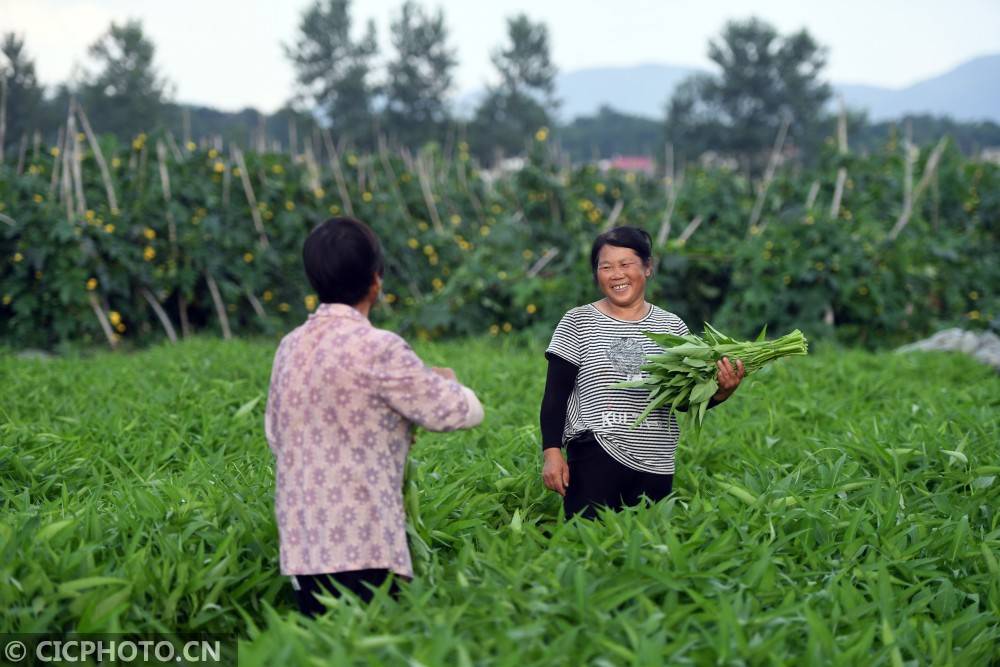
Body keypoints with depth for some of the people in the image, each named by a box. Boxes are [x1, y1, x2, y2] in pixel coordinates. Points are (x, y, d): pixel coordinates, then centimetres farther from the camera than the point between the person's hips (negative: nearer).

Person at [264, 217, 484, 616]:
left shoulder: (290, 347, 8)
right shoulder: (376, 349, -14)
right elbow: (462, 414, -7)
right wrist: (443, 383, 16)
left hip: (301, 546, 8)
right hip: (361, 551, -7)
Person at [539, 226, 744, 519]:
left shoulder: (671, 326, 9)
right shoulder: (578, 322, 3)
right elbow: (555, 395, 1)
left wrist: (720, 392, -12)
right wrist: (552, 452, -8)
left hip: (656, 467, 3)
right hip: (594, 459, -3)